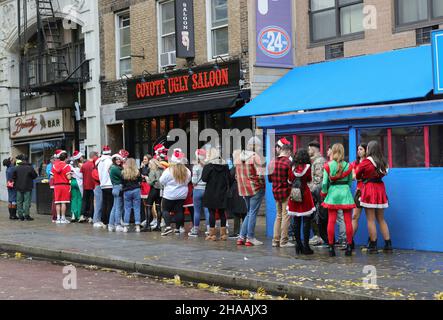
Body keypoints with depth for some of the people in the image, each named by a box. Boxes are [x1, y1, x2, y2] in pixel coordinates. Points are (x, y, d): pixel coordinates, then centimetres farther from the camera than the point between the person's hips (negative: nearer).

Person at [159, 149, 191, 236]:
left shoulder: (168, 171, -17)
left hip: (170, 195, -4)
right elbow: (188, 181, 11)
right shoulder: (187, 171, -5)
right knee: (179, 210, 12)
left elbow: (162, 181, -7)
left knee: (165, 209, 6)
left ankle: (168, 226, -9)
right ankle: (177, 228, 15)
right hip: (182, 195, 4)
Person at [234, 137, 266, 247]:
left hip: (244, 188, 7)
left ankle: (242, 237, 13)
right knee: (253, 213, -1)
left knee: (249, 213, 17)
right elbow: (261, 173, -17)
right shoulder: (255, 156, -12)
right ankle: (250, 238, 0)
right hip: (256, 188, -7)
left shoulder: (238, 155, 8)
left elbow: (238, 173, 11)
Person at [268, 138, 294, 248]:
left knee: (279, 216, 16)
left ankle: (276, 240, 17)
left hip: (276, 192, 7)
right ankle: (284, 241, 1)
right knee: (286, 216, 0)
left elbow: (270, 179, 11)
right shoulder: (288, 162, -15)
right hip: (286, 192, -7)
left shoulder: (273, 162, 5)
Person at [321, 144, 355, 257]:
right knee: (348, 221, 5)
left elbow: (324, 182, -5)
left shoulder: (328, 166, -4)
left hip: (332, 193, 0)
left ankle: (331, 247, 4)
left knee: (331, 221, 3)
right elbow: (350, 182, 4)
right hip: (345, 192, 0)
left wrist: (324, 193, 11)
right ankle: (349, 247, 6)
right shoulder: (348, 166, -1)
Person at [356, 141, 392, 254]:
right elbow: (384, 173, 12)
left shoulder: (365, 162, -10)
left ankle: (373, 246, 2)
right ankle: (388, 245, 11)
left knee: (371, 220, 0)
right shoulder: (383, 162, 5)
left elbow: (357, 175, 2)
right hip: (380, 188, 6)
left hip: (369, 188, -6)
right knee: (381, 219, 13)